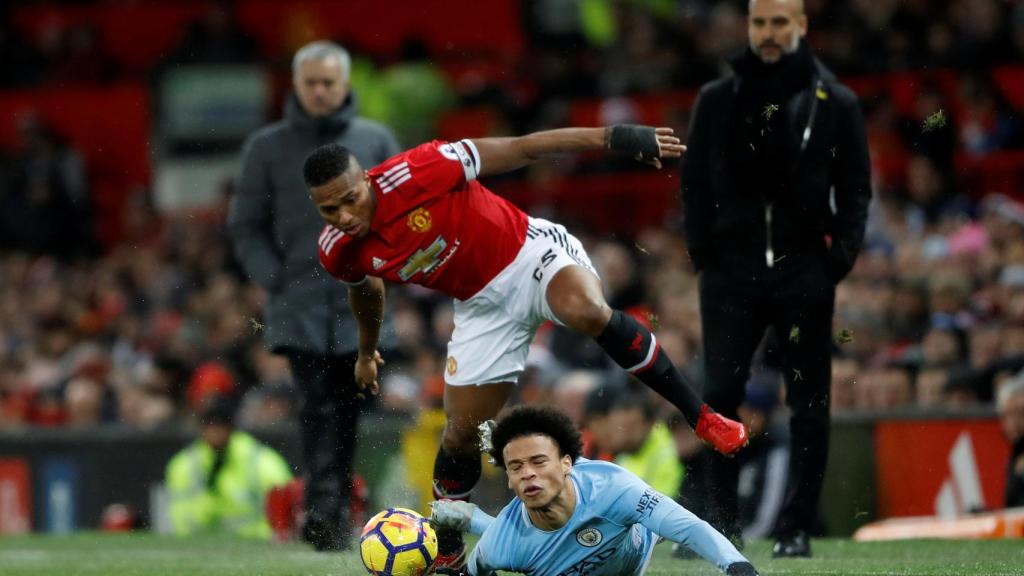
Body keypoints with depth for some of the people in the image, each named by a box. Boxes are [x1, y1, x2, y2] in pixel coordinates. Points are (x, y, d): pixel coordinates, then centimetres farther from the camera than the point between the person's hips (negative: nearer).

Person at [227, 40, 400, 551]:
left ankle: (335, 510, 12)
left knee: (349, 409, 3)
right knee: (317, 407, -13)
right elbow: (245, 225, 9)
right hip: (298, 303, -1)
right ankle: (322, 510, -19)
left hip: (360, 302, 1)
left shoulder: (375, 141, 9)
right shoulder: (267, 146, 7)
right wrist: (273, 277, -4)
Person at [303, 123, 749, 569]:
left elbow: (520, 149, -23)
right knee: (462, 433, 3)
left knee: (586, 311, -37)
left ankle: (699, 415, -25)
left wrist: (612, 138, -29)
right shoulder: (340, 255, -12)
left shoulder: (416, 172, -29)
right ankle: (446, 552, 29)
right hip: (483, 305, 5)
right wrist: (366, 353, 33)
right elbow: (367, 292, 15)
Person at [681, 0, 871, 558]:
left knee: (808, 405, 1)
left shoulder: (835, 103, 4)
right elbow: (694, 182, 11)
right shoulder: (717, 100, 9)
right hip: (732, 270, 1)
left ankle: (796, 527, 8)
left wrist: (840, 257, -5)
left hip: (805, 267, -1)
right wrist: (703, 253, 0)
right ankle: (721, 518, 4)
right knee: (719, 396, -6)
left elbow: (855, 188, 6)